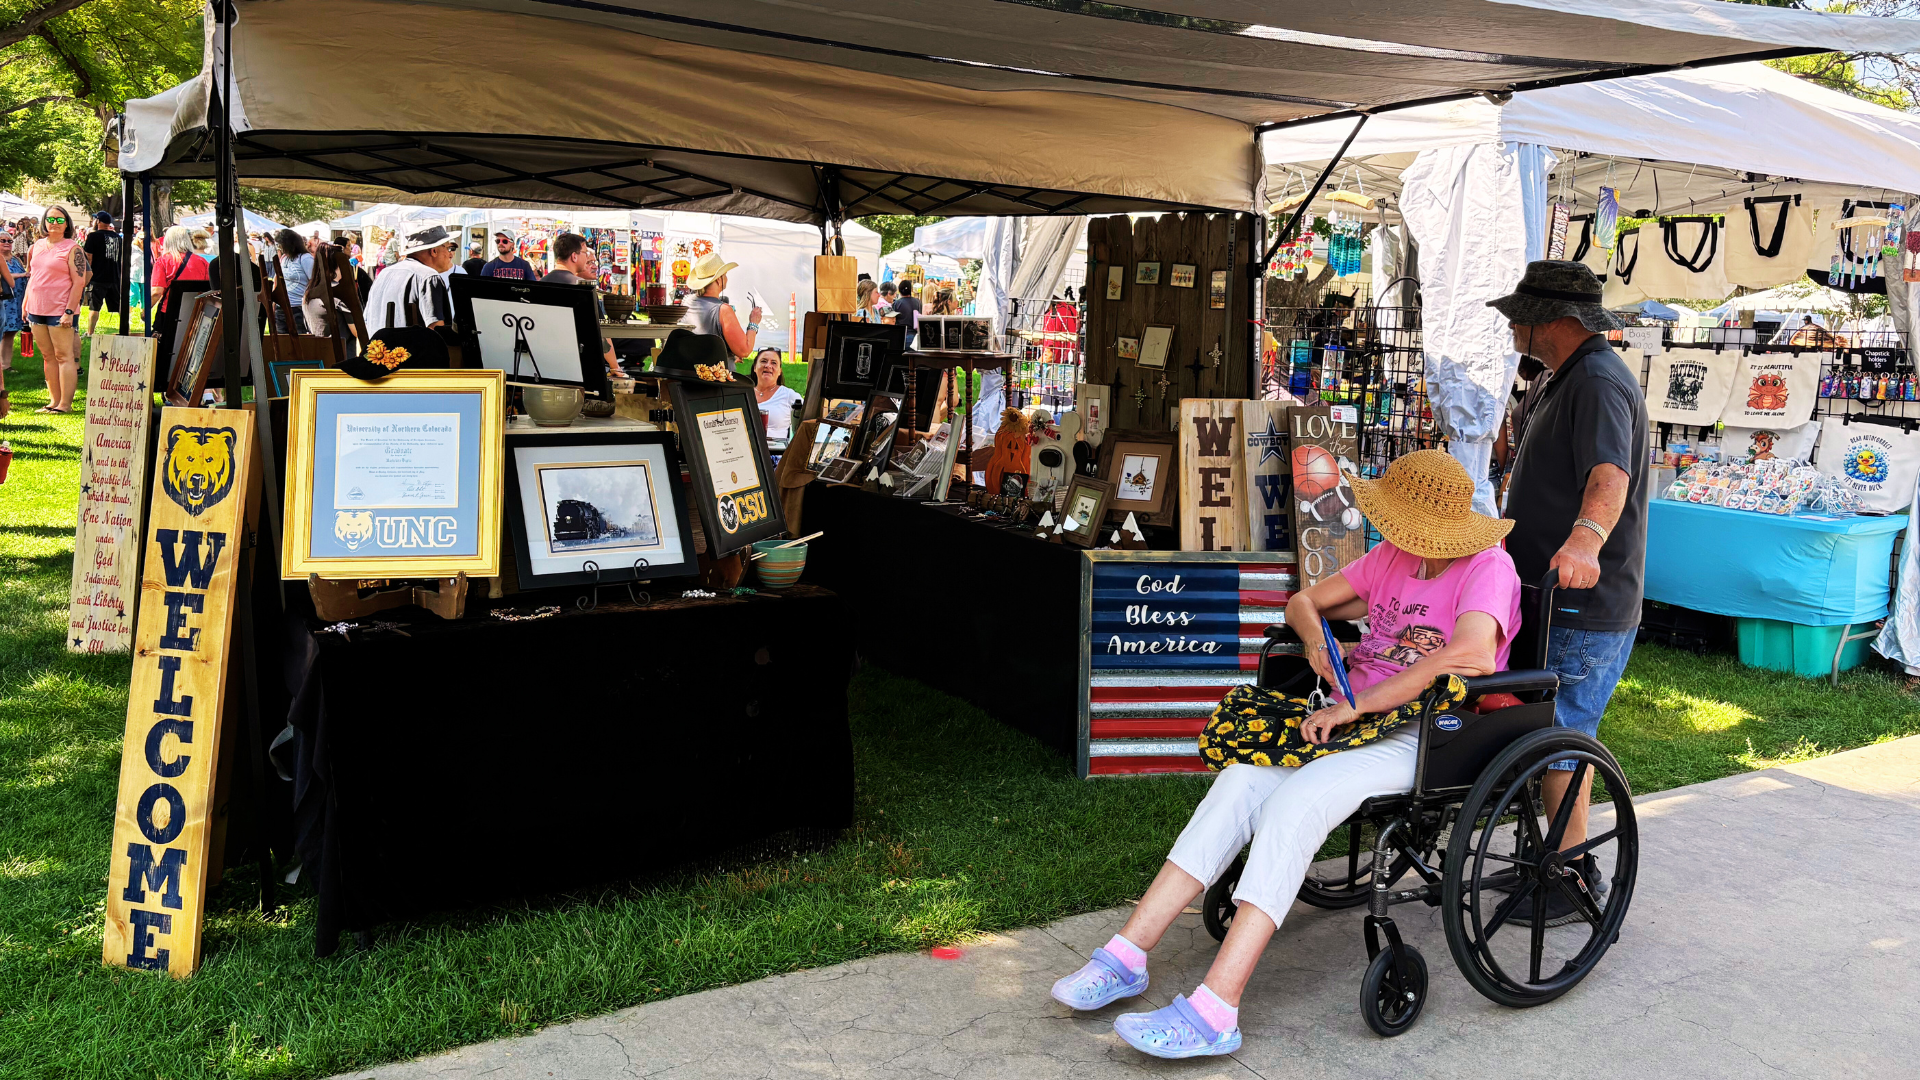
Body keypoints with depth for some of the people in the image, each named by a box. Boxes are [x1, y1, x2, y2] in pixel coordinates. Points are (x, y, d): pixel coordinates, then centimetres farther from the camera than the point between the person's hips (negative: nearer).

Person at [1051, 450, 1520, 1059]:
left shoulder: (1489, 568, -6)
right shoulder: (1391, 556, 18)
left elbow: (1473, 653, -26)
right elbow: (1303, 601, 25)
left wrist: (1355, 705, -24)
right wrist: (1316, 635, -1)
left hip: (1419, 737, -7)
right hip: (1355, 720, 7)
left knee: (1293, 802, -32)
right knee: (1240, 782, -20)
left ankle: (1213, 1012, -36)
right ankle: (1126, 956, -21)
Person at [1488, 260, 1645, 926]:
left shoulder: (1598, 383, -19)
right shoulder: (1575, 378, 18)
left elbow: (1610, 474, -38)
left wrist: (1586, 537, -55)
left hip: (1584, 605, -11)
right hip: (1563, 598, 11)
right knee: (1560, 735, 17)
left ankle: (1575, 880, 6)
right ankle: (1557, 857, 28)